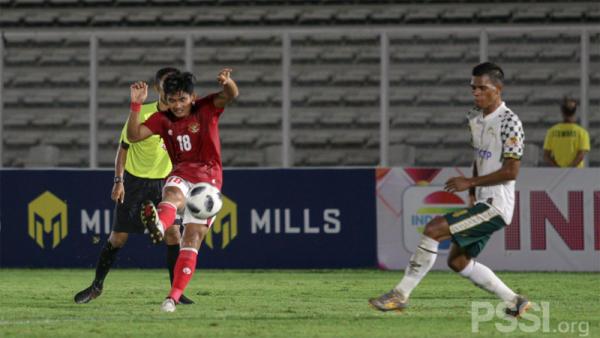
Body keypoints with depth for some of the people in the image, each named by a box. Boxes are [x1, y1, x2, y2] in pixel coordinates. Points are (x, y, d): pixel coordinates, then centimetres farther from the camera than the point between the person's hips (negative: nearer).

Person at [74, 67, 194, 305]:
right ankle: (96, 286, 21)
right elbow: (123, 147, -6)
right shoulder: (142, 114, -15)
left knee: (173, 233, -12)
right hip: (134, 181, -2)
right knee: (118, 237, 2)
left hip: (164, 181, 2)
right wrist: (118, 181, -13)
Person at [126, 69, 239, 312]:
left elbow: (231, 95, -18)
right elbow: (134, 135, -3)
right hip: (181, 174, 1)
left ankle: (174, 297, -11)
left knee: (192, 240, -9)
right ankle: (158, 226, -73)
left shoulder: (206, 109, -1)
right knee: (173, 195, -38)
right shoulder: (163, 119, 6)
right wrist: (136, 104, -15)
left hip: (209, 177, -1)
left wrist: (227, 82, -41)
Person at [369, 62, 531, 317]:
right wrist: (472, 196, 13)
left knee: (433, 229, -18)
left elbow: (511, 171, -20)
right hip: (483, 204, 10)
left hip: (496, 206, -10)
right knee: (458, 261, 13)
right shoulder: (476, 119, 12)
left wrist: (470, 182, -18)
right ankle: (515, 302, 19)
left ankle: (401, 294, -14)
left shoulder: (509, 122, -16)